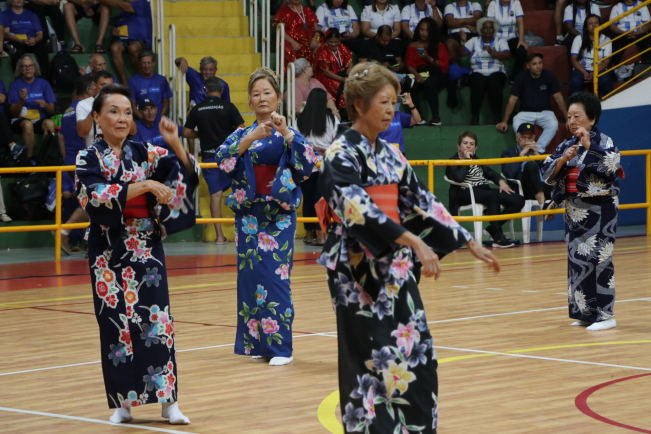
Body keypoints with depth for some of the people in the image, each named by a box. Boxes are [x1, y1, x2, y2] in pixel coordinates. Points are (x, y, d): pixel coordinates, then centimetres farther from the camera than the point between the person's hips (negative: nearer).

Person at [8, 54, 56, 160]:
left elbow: (52, 111, 9)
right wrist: (22, 101, -17)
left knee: (49, 123, -34)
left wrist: (45, 105, -13)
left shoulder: (43, 83, 12)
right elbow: (13, 113, 1)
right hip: (20, 119, -1)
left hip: (40, 120, 1)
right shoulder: (15, 85, 7)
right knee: (27, 125, -37)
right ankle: (29, 159, -33)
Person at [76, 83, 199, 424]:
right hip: (109, 253, -2)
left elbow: (188, 174, 0)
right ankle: (123, 402, 9)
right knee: (117, 325, 0)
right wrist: (145, 185, -23)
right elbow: (98, 196, -18)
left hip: (147, 250, 2)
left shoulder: (145, 153, 6)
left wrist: (174, 143, -16)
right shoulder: (88, 159, -2)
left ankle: (168, 399, -4)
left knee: (156, 322, -4)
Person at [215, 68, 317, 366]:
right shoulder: (242, 134, 10)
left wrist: (287, 133, -21)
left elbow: (309, 163, -11)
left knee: (275, 276, -9)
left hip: (279, 215, -3)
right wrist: (251, 138, -20)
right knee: (249, 275, 3)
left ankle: (280, 346, -5)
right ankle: (254, 343, 12)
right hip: (248, 213, 3)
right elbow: (223, 159, -8)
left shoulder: (288, 134, 5)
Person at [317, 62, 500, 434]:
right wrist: (414, 241, -35)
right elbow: (358, 207, -25)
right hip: (361, 273, -7)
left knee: (416, 359, 5)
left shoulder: (390, 155, 13)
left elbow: (422, 203, 18)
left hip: (396, 271, 7)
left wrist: (470, 243, 16)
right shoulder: (342, 155, -10)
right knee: (372, 365, -6)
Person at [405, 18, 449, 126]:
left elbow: (444, 65, 3)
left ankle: (436, 116, -37)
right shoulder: (413, 46, 18)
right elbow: (409, 64, 5)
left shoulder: (439, 46, 14)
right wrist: (416, 75, -16)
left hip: (436, 74, -2)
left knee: (429, 82, -38)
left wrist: (429, 59, -12)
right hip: (418, 74, 2)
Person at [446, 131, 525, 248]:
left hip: (484, 190, 8)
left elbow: (489, 172, 22)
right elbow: (459, 177, -18)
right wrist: (466, 160, -7)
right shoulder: (453, 162, 2)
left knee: (518, 201, -9)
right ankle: (498, 238, -37)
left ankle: (492, 229, 0)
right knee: (492, 196, -40)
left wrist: (500, 181, 2)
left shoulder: (475, 159, 25)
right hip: (465, 194, -8)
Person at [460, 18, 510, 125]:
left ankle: (497, 116, -29)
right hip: (478, 73, 1)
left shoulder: (500, 42, 16)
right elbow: (462, 53, 9)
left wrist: (492, 53, -16)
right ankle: (474, 117, -30)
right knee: (477, 81, -35)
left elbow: (508, 55, -2)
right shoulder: (474, 41, 21)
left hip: (496, 73, -1)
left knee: (494, 81, -36)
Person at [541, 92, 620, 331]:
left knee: (597, 259, -10)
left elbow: (611, 165, -22)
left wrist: (589, 146, -23)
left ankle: (604, 314, -5)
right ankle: (585, 312, 17)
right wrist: (562, 159, -13)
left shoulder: (603, 142, -5)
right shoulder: (566, 145, 11)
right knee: (577, 260, 8)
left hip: (598, 211, -7)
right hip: (574, 210, 7)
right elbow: (547, 172, 4)